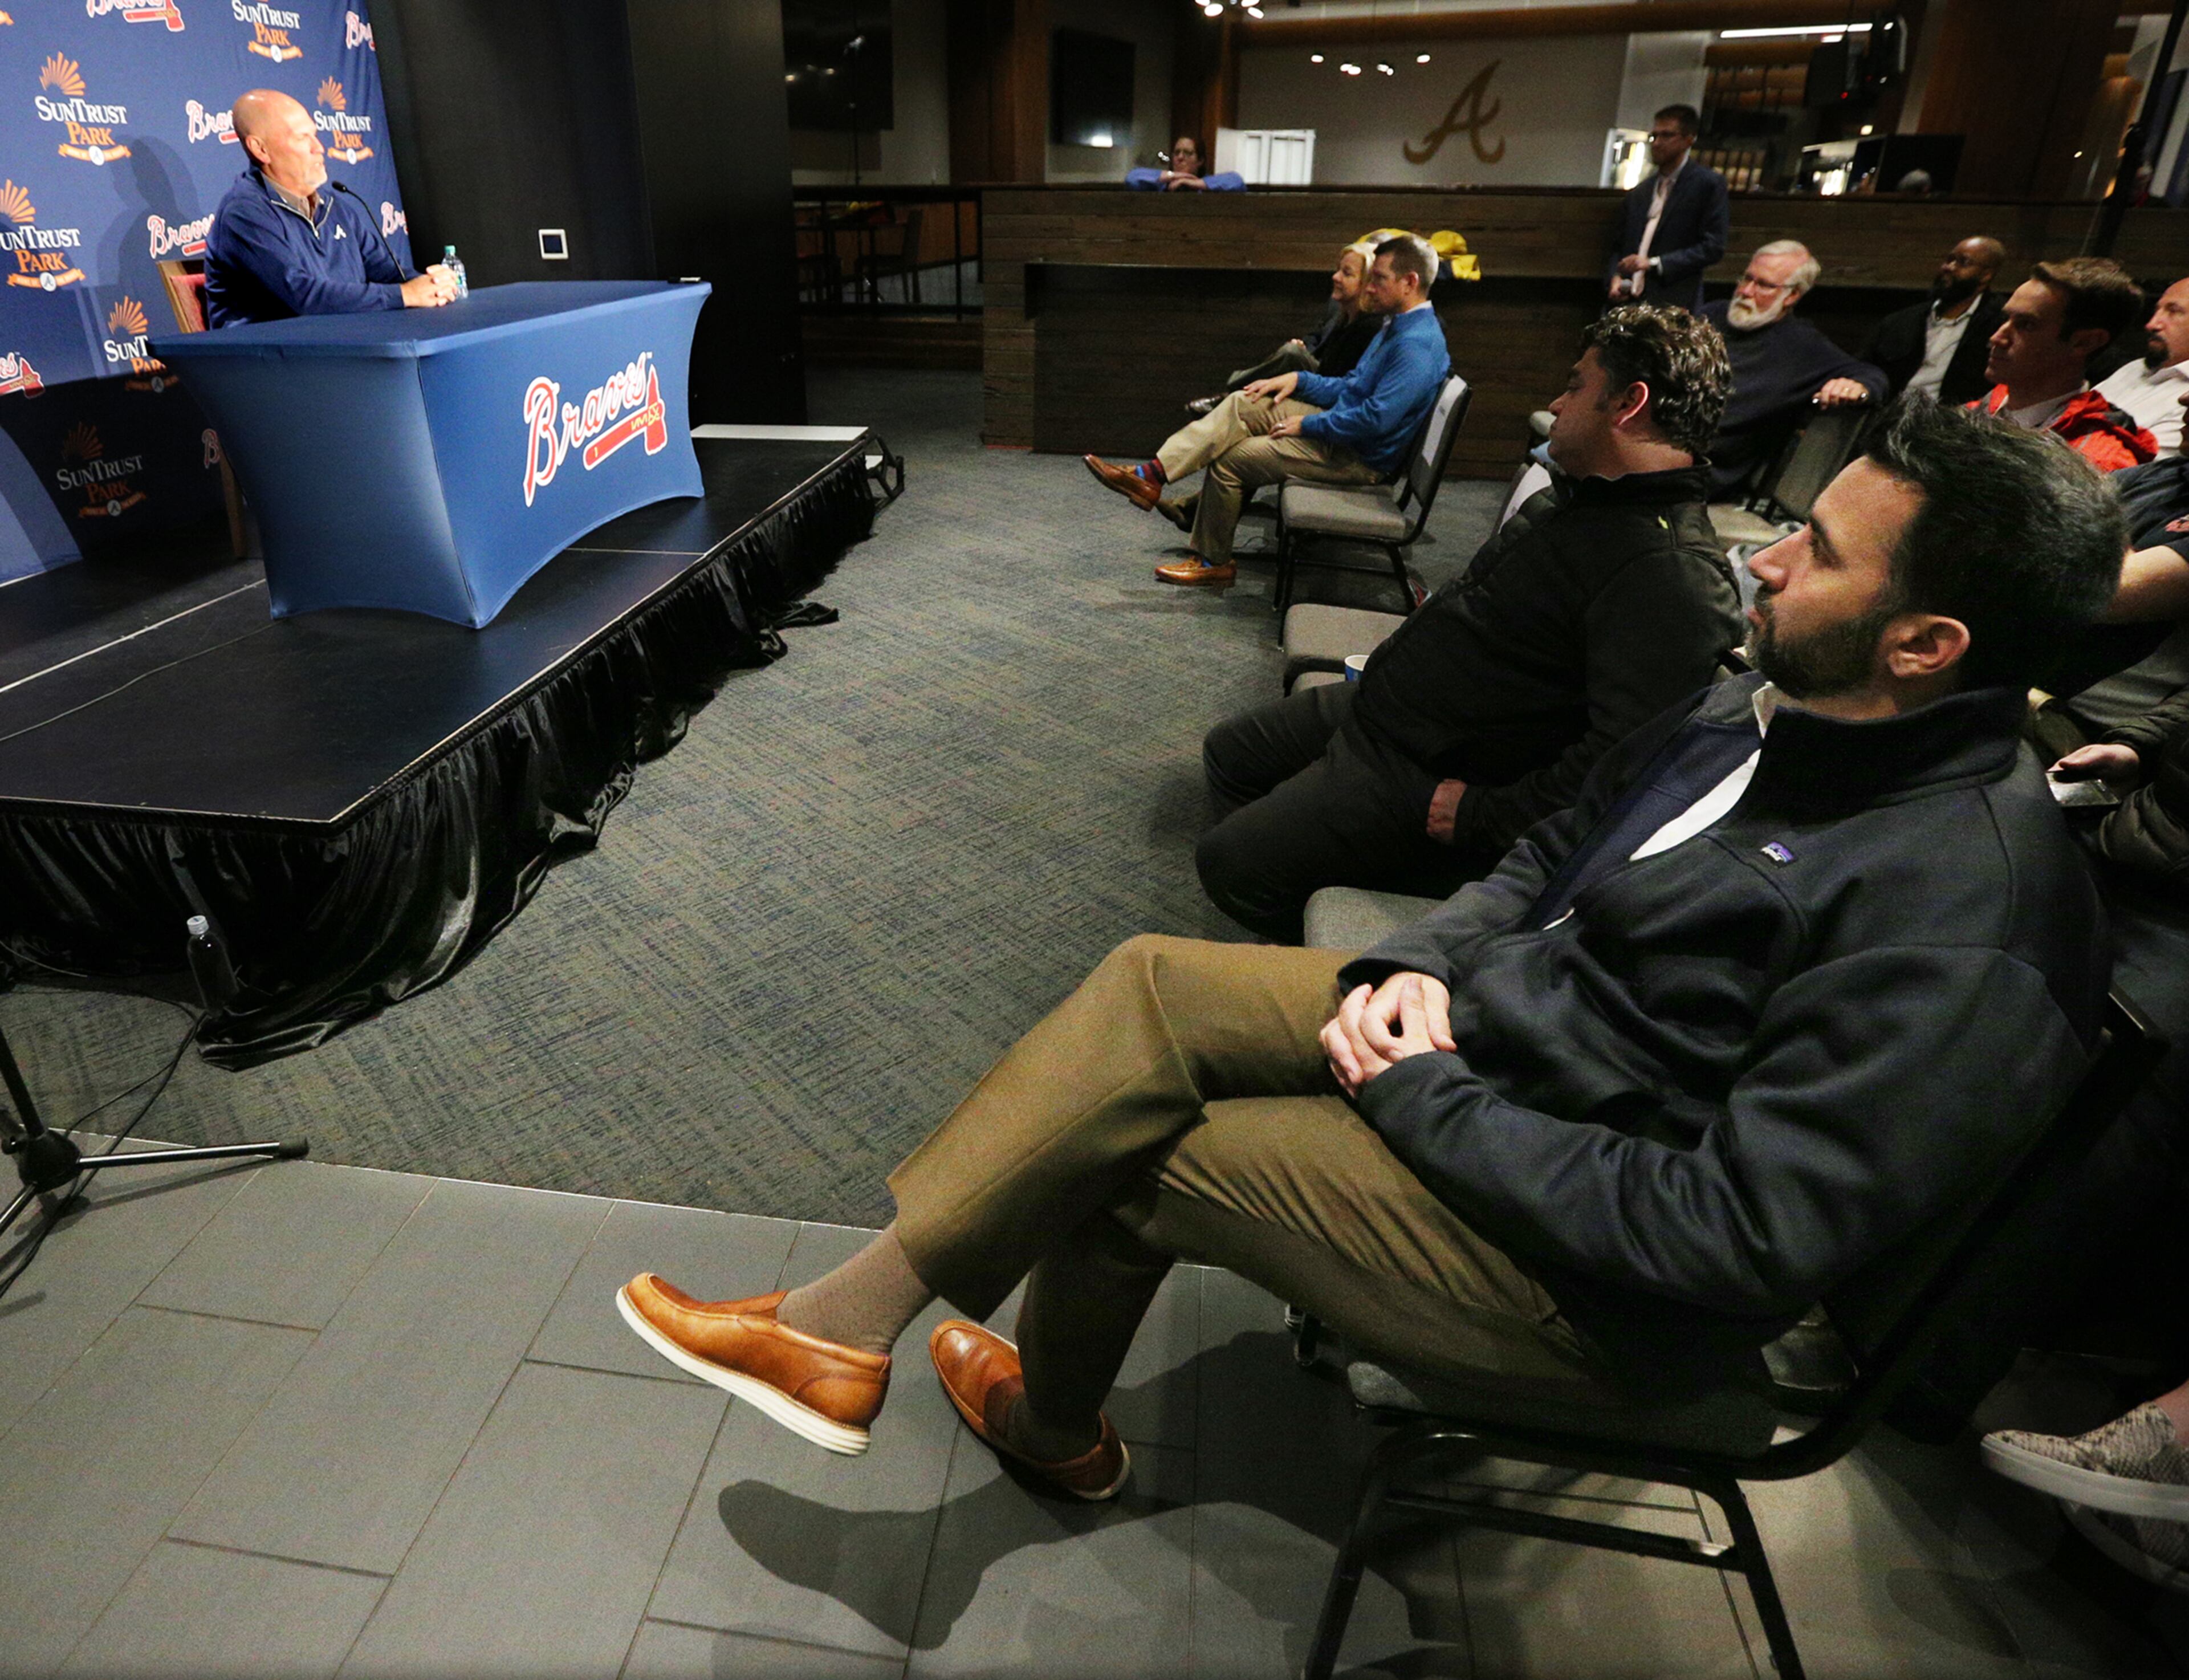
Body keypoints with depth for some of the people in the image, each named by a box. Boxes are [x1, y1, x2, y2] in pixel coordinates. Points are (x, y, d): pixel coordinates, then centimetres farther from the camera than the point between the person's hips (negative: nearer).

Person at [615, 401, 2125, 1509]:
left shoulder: (1962, 918, -25)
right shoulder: (1778, 708, 2)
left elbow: (1744, 1236, -27)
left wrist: (1413, 1098, -21)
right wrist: (1417, 969, -9)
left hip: (1588, 1266, -8)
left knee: (1131, 1149, -9)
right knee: (1149, 986, -5)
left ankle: (1048, 1425, 22)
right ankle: (849, 1324, 6)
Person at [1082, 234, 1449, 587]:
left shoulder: (1418, 345, -22)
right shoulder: (1396, 328, 13)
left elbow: (1377, 419, -29)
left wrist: (1308, 424, -18)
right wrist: (1298, 380, 7)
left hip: (1359, 459, -10)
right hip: (1340, 425, 10)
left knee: (1229, 460, -8)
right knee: (1241, 405, -2)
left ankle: (1212, 562, 10)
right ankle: (1151, 476, -9)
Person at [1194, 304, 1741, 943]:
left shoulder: (1675, 577, -25)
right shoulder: (1577, 496, 9)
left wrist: (1481, 817, -25)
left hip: (1424, 775, -10)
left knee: (1229, 863, -14)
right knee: (1230, 753, 20)